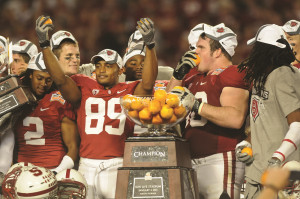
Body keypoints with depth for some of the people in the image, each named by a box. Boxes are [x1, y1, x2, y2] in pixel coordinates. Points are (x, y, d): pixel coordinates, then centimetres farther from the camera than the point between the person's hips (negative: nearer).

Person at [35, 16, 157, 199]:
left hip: (118, 165, -2)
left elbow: (148, 84, -12)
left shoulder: (129, 91, 6)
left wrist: (150, 46, -21)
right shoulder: (85, 88, 11)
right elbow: (60, 79, -1)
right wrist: (45, 45, -10)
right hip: (87, 165, 2)